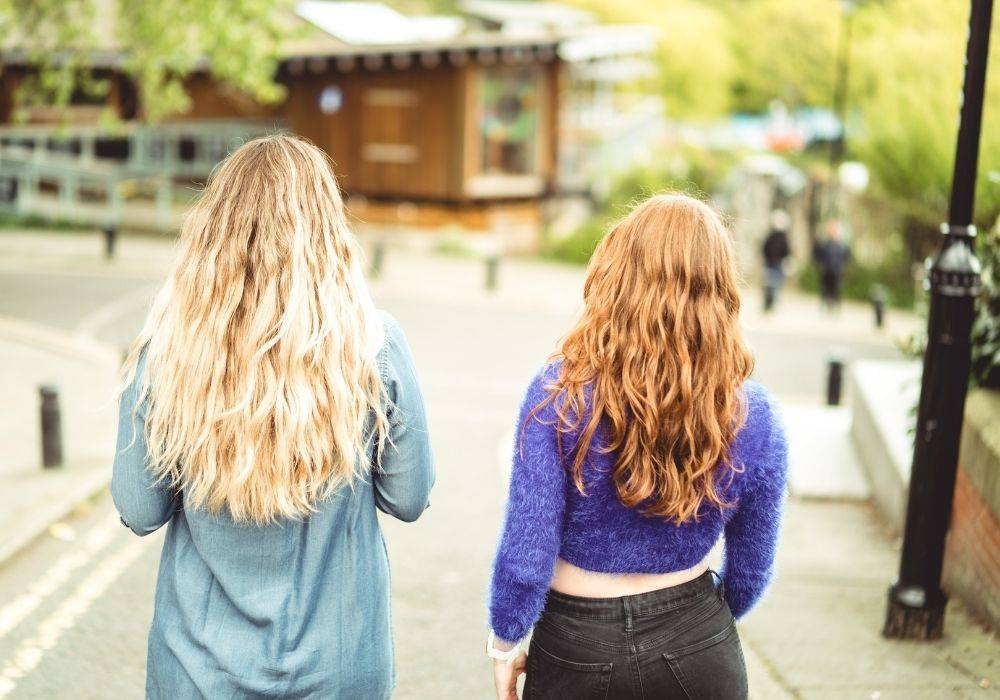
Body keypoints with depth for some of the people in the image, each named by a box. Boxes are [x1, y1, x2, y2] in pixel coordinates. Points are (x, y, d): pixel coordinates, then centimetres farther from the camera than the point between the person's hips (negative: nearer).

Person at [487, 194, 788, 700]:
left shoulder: (560, 394, -19)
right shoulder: (752, 416, -10)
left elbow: (525, 558, -16)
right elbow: (751, 573, 1)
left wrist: (503, 644, 1)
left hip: (577, 652, -1)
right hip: (700, 649, 2)